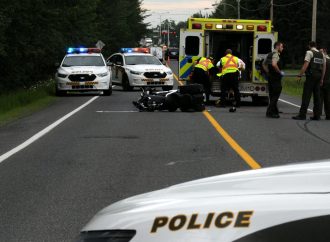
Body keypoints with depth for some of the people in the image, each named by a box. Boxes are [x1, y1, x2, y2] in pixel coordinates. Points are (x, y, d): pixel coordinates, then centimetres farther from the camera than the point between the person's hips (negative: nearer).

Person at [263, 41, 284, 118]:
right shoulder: (276, 54, -14)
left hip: (270, 77, 10)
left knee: (272, 95, 13)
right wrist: (280, 72, -18)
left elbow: (264, 64, 26)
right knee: (275, 95, -6)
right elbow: (274, 64, -29)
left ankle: (274, 112, 19)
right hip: (276, 77, -10)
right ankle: (270, 112, -8)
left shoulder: (270, 54, 16)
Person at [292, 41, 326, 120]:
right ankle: (317, 115, 10)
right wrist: (321, 79, 21)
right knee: (317, 96, 10)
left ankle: (302, 115, -11)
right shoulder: (321, 54, 16)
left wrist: (300, 75, -13)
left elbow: (305, 65, -13)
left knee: (306, 96, -8)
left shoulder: (309, 52, -4)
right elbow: (324, 67, 16)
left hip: (311, 76, -7)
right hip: (318, 76, 7)